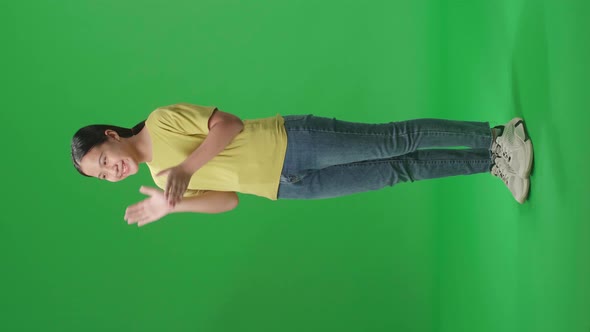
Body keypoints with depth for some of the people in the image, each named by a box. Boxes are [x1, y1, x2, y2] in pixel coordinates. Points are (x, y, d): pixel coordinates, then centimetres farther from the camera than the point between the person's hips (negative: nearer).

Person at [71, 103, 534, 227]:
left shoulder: (162, 121, -8)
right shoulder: (158, 174, 13)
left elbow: (229, 124, -17)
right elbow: (226, 198, 12)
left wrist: (186, 167, -25)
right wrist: (172, 206, -1)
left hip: (291, 142, -5)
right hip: (289, 187, 6)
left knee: (395, 141, -13)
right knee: (398, 171, 5)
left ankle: (498, 139, -1)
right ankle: (492, 163, 12)